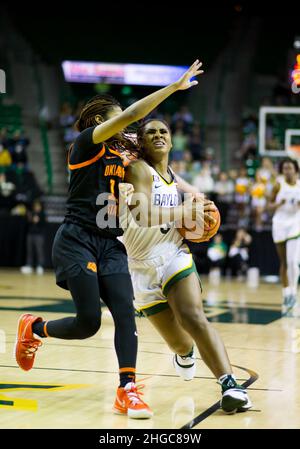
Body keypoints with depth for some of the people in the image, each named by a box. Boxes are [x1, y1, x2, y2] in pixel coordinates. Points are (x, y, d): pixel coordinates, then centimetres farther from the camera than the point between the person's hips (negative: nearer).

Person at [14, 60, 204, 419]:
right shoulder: (87, 143, -5)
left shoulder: (118, 155, 17)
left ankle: (127, 390, -11)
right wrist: (175, 86, -18)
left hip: (109, 244, 7)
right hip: (77, 242, -7)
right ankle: (34, 328, 20)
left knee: (125, 313, -10)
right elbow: (131, 114, -18)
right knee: (89, 322, -9)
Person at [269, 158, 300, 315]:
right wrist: (278, 204, -17)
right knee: (284, 262, 7)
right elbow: (270, 205, 3)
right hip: (280, 224, 0)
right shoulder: (279, 185, -2)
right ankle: (286, 294, 17)